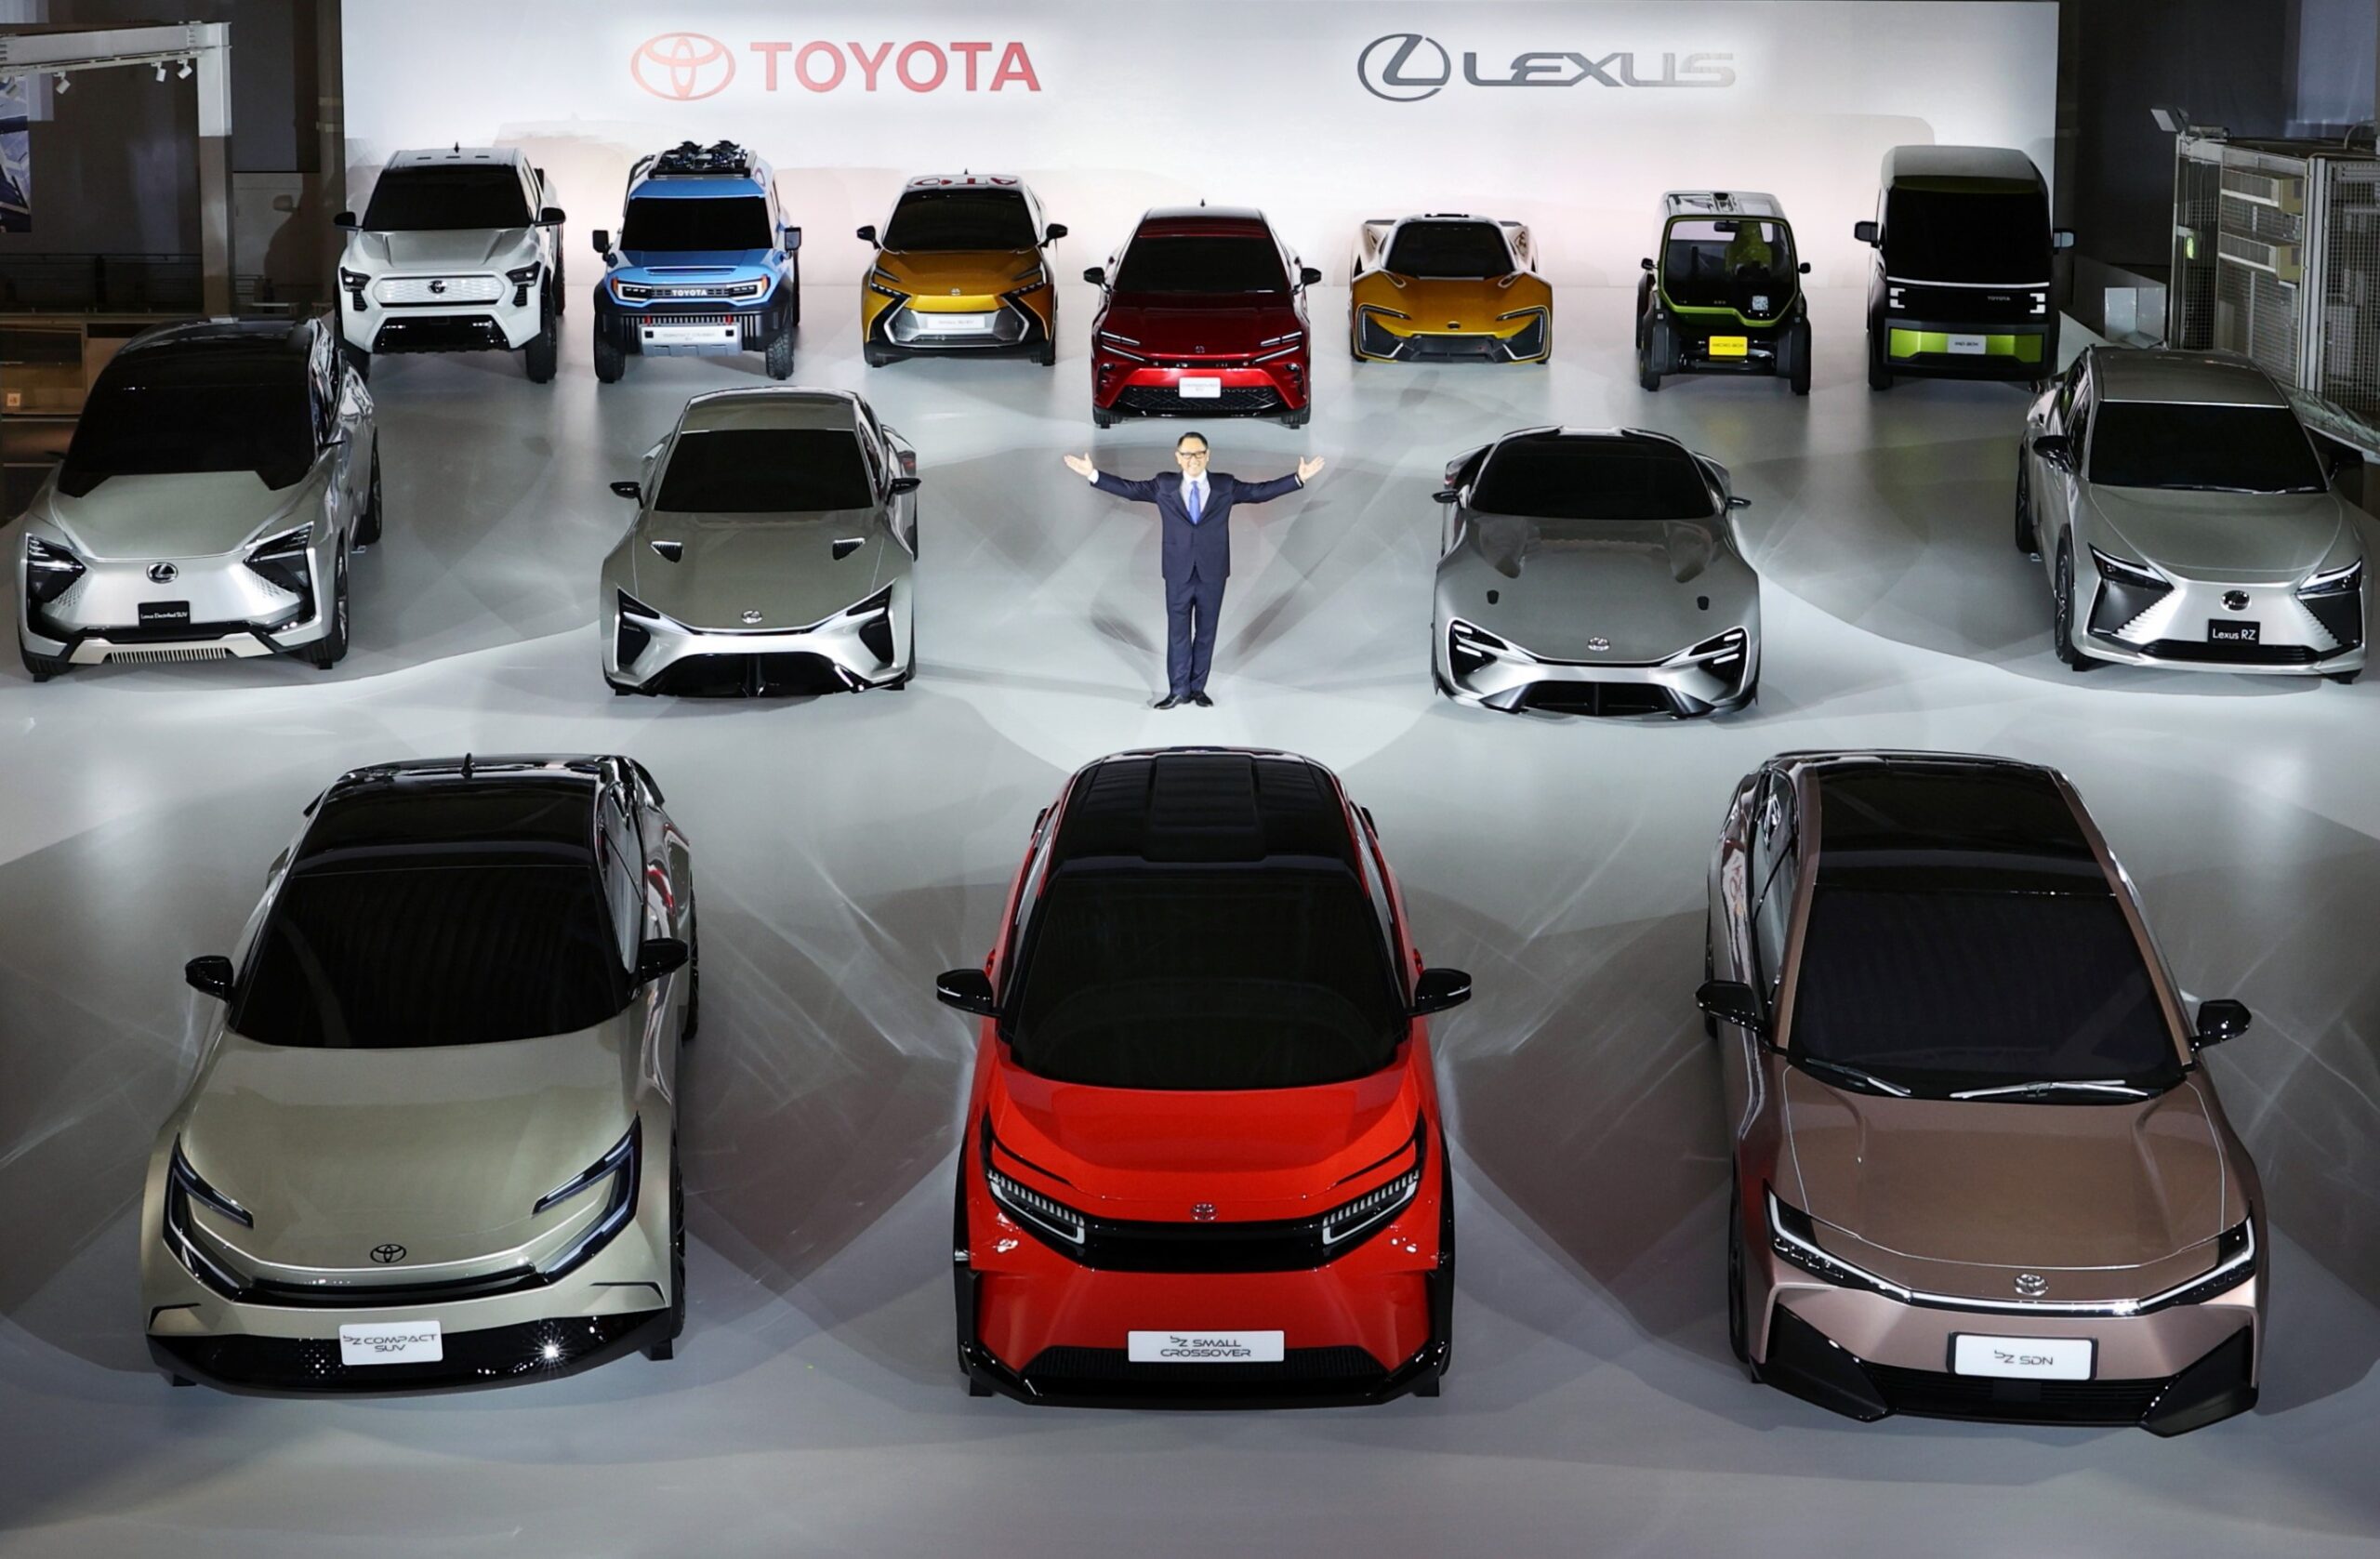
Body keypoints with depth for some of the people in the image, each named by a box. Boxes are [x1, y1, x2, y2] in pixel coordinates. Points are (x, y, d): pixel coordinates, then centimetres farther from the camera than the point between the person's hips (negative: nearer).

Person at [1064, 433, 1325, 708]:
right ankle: (1178, 690, 9)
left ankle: (1198, 688, 17)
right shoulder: (1164, 486, 2)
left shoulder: (1225, 486, 2)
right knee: (1178, 632, 3)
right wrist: (1093, 475, -7)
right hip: (1179, 573, 0)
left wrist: (1298, 478, -8)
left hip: (1212, 573, 0)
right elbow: (1130, 489, 1)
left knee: (1206, 632, 7)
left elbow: (1261, 491, 0)